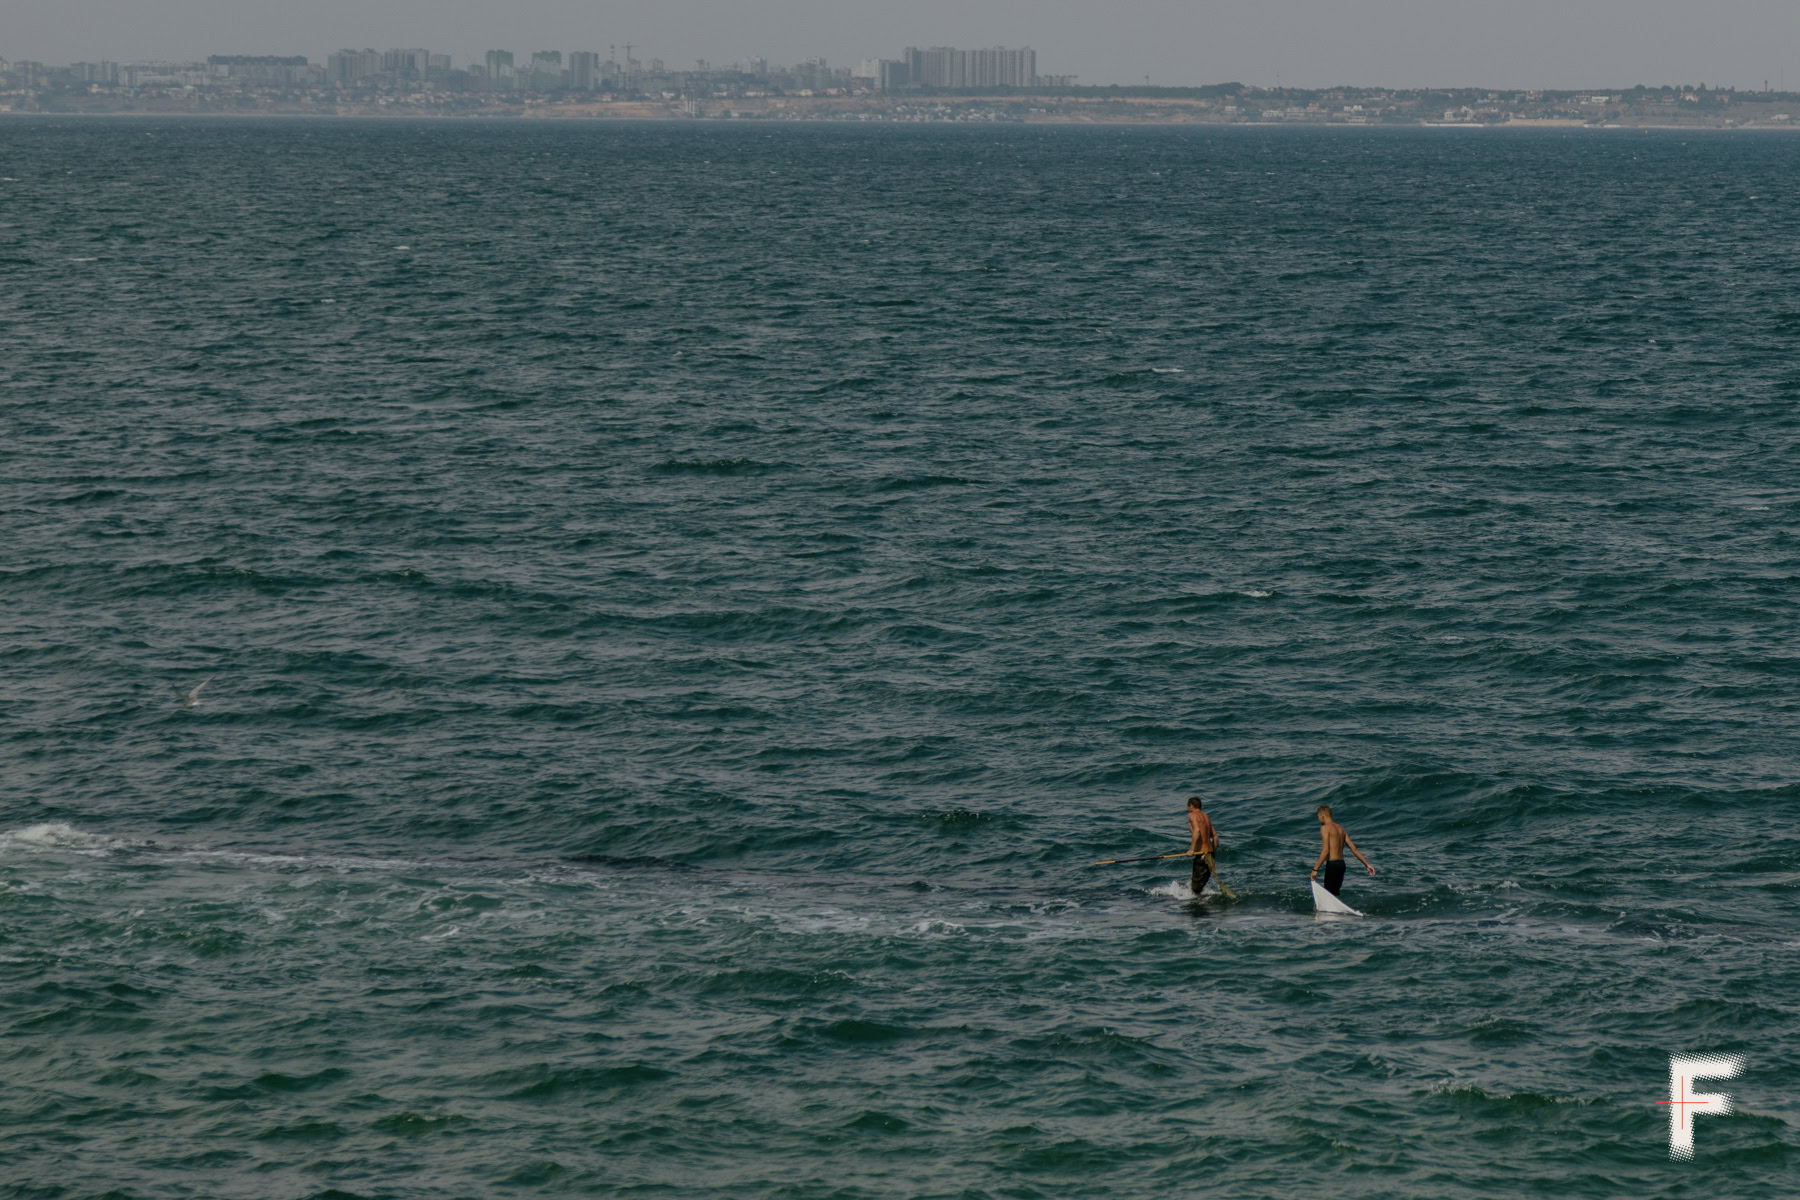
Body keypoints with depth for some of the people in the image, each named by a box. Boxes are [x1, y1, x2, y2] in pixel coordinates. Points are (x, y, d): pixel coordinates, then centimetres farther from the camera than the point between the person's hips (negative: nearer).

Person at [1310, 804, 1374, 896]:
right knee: (1334, 894, 15)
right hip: (1341, 864, 8)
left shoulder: (1325, 828, -9)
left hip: (1332, 865, -8)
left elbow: (1325, 851, -18)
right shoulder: (1341, 829, 15)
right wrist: (1367, 864, 18)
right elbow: (1354, 849, 14)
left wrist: (1315, 869, -18)